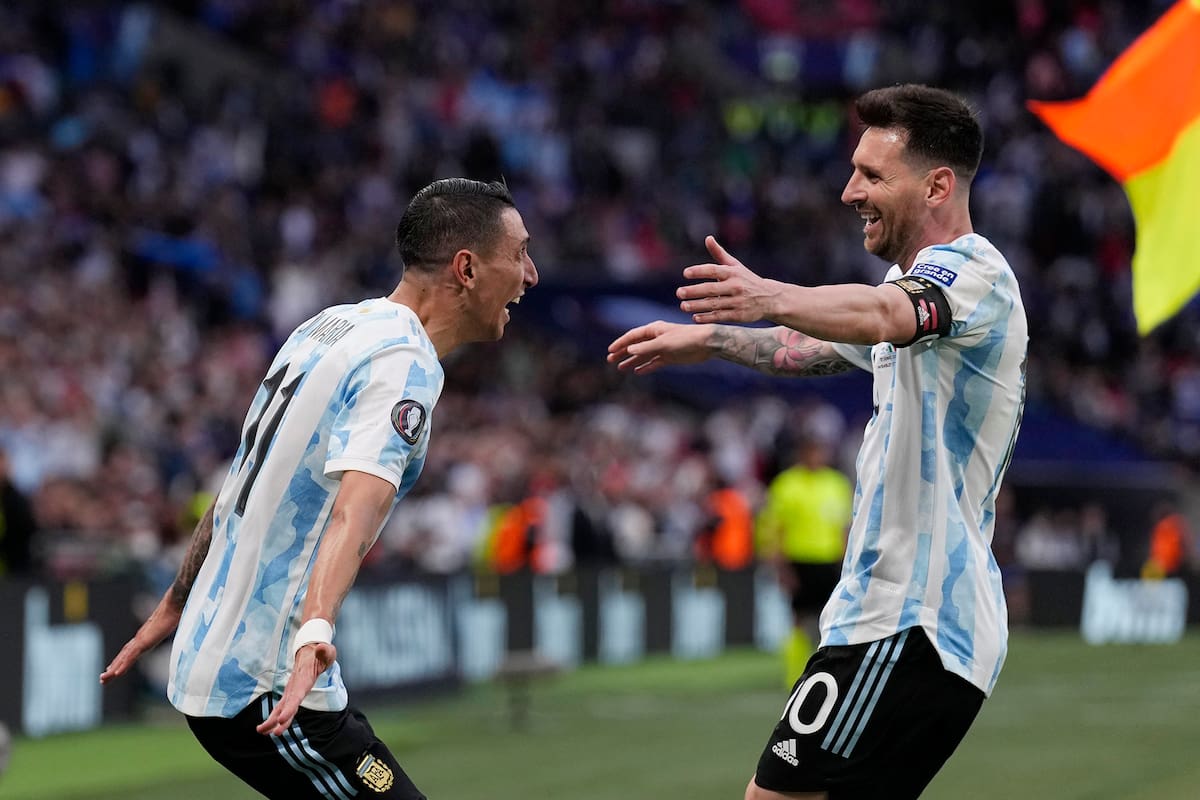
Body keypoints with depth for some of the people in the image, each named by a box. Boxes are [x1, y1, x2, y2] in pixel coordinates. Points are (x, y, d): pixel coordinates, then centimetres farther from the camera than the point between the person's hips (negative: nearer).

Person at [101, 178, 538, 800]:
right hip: (264, 686, -9)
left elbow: (241, 489, 21)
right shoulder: (403, 362, -16)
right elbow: (357, 507, -33)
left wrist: (175, 605, 30)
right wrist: (315, 632, -47)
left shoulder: (331, 326, 11)